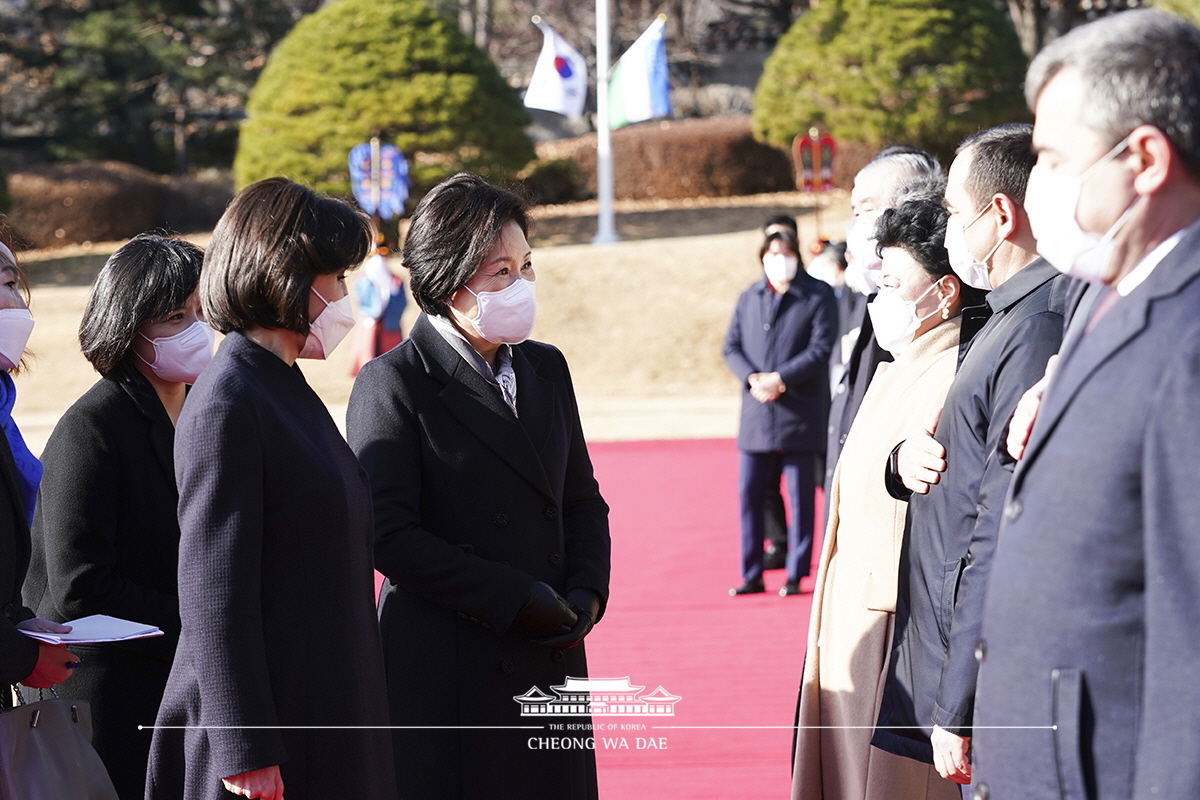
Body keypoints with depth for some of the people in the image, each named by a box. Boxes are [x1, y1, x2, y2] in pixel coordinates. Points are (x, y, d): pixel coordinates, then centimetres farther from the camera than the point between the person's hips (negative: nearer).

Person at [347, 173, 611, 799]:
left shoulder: (546, 369, 13)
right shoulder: (393, 384, -8)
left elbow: (582, 499, 19)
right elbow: (389, 536, -14)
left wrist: (586, 593, 0)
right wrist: (516, 600, -15)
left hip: (551, 663, 6)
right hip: (447, 675, -6)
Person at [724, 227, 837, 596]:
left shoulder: (819, 296, -1)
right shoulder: (749, 298, 14)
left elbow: (821, 349, -9)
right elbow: (731, 347, 10)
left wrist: (780, 379, -15)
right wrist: (752, 378, -9)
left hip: (799, 413, -4)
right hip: (756, 414, 4)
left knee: (800, 495, 0)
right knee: (750, 493, 4)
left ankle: (796, 575, 7)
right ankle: (752, 575, 13)